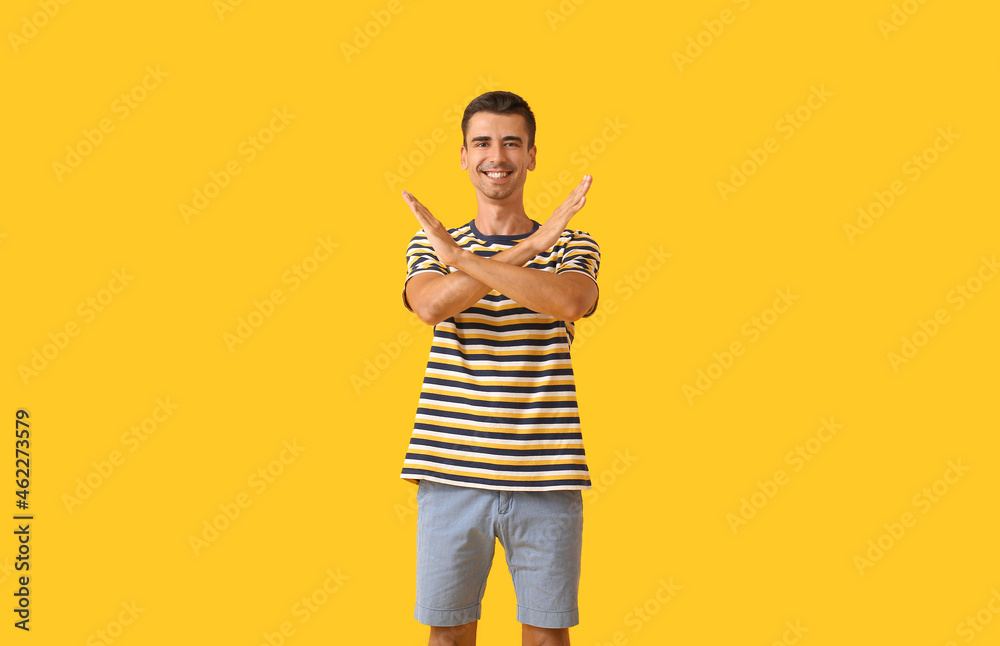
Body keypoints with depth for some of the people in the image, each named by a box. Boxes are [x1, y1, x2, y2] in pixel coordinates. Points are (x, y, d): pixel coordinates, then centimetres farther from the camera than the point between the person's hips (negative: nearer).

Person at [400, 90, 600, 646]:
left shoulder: (571, 245, 5)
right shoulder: (430, 245, 8)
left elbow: (571, 302, -18)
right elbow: (430, 305, -14)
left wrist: (460, 258, -18)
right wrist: (529, 247, -17)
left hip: (544, 475, 0)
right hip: (453, 470, 1)